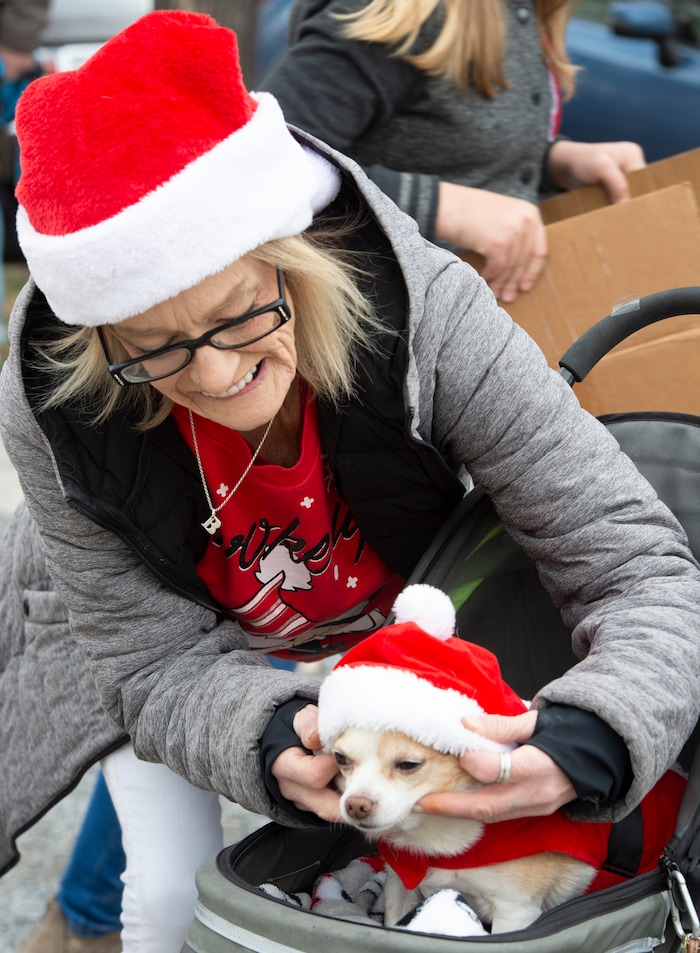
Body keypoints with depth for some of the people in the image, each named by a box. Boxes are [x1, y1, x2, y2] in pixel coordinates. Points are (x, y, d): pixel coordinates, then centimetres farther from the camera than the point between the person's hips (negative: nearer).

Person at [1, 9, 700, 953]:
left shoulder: (430, 316, -38)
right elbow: (157, 663, -26)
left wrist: (586, 741, -56)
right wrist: (275, 740, -49)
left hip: (390, 616, 1)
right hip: (176, 636, 0)